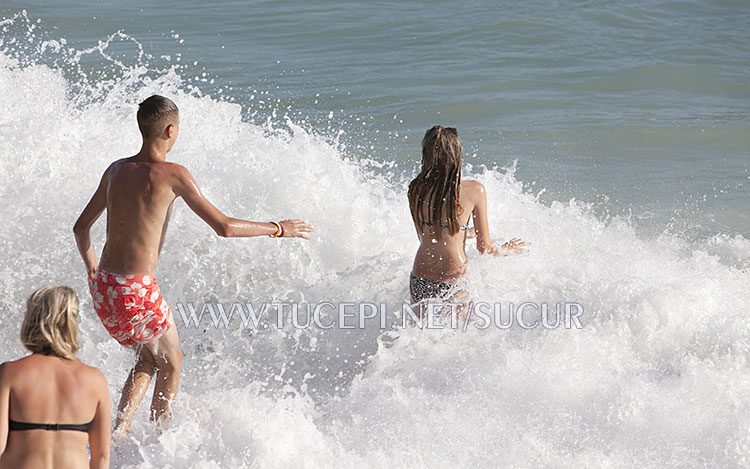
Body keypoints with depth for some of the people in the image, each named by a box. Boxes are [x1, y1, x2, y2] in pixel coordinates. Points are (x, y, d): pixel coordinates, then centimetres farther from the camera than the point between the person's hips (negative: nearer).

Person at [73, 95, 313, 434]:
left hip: (102, 287, 7)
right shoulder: (173, 175, -12)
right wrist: (277, 229, 0)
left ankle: (118, 432, 18)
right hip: (137, 292, -7)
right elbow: (224, 227, -13)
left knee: (149, 357, 26)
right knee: (171, 362, 17)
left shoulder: (116, 170, 8)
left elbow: (81, 227, 17)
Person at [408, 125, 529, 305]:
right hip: (451, 282, -4)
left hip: (418, 283, 4)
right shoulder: (474, 190, -10)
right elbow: (484, 247, -3)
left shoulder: (416, 189, 0)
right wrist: (507, 249, 19)